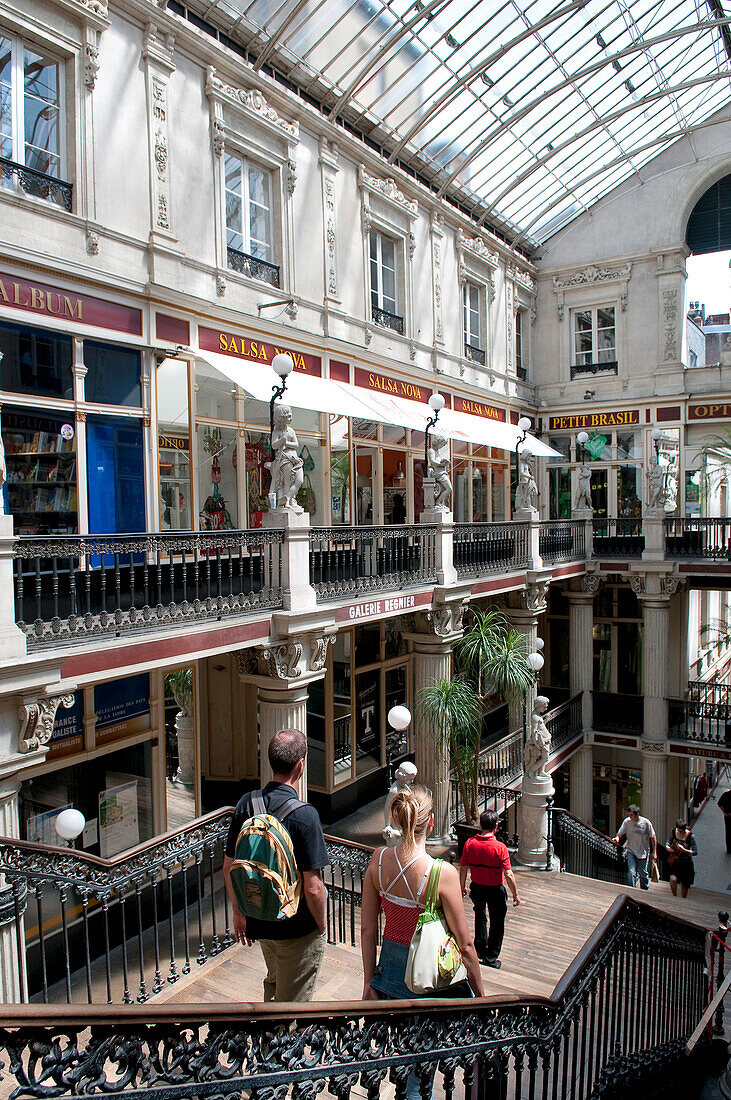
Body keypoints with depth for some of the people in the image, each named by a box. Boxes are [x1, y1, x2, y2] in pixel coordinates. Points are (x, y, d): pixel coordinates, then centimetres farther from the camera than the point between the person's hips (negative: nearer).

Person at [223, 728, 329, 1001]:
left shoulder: (246, 803, -9)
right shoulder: (304, 815, -26)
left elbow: (229, 868, 1)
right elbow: (313, 888, -23)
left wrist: (238, 913, 14)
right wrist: (322, 924, -5)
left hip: (258, 922, 6)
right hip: (297, 928, -6)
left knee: (274, 984, 31)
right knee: (293, 1001, 15)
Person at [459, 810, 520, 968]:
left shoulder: (470, 843, -12)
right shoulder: (500, 847, -22)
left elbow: (463, 868, -3)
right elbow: (508, 875, -19)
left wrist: (462, 887, 11)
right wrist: (515, 894, -5)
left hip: (477, 888, 4)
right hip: (495, 890, -3)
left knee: (480, 916, 29)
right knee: (496, 924, 15)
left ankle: (480, 949, 39)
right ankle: (491, 958, 24)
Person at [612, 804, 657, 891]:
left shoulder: (646, 822, -11)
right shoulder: (627, 821, -8)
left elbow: (653, 837, -1)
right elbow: (620, 834, 2)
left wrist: (654, 852, 0)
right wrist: (617, 838, -21)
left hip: (643, 852, -1)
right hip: (631, 851, 1)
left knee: (643, 874, 10)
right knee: (631, 873, -10)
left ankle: (645, 892, 33)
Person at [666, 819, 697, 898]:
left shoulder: (690, 836, -17)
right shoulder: (674, 832, -7)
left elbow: (695, 852, -16)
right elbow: (668, 842, 9)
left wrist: (683, 850, -30)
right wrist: (667, 847, -13)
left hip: (686, 863, -2)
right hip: (675, 861, 2)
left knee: (684, 883, 8)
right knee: (673, 879, -14)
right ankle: (675, 897, 11)